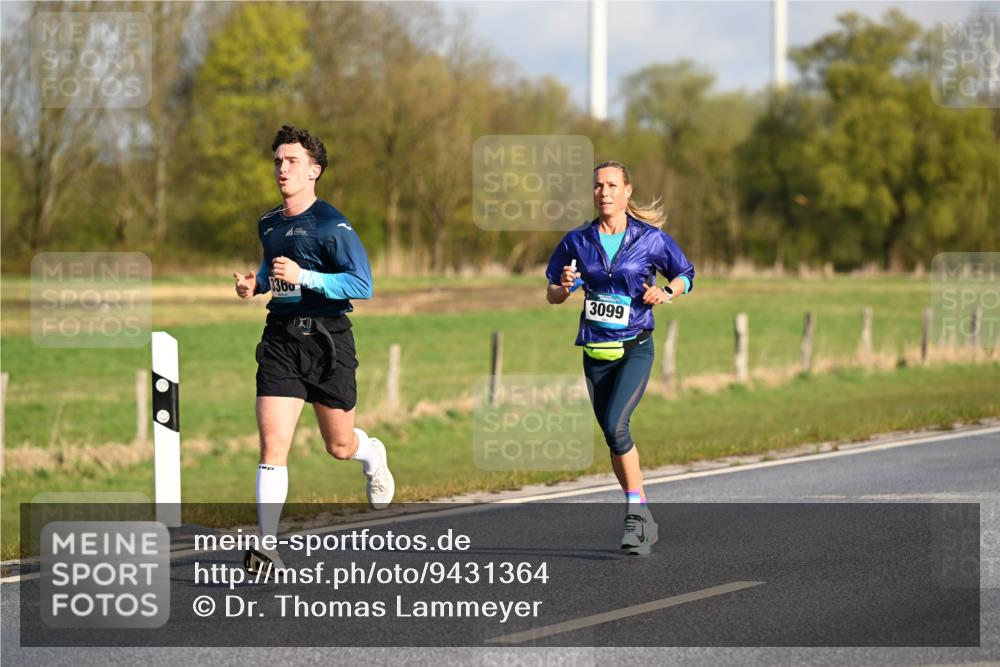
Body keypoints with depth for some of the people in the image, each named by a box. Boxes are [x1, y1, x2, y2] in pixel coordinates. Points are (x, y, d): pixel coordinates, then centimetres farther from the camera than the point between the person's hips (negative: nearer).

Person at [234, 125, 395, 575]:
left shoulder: (332, 225, -11)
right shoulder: (267, 224, 11)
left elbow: (362, 285, -16)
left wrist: (303, 277, -25)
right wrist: (255, 283, 9)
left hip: (328, 339, -4)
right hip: (281, 339, 4)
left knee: (339, 446, 11)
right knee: (273, 445, -11)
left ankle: (373, 455, 49)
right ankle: (267, 546, -13)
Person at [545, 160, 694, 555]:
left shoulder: (650, 239, -4)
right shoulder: (577, 241, 3)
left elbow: (685, 275, 9)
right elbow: (552, 295, 9)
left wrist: (666, 292, -11)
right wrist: (563, 287, -13)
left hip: (634, 349, -4)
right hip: (595, 354, 4)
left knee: (615, 425, -23)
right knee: (614, 437, 8)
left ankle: (635, 511, -14)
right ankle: (644, 524, 20)